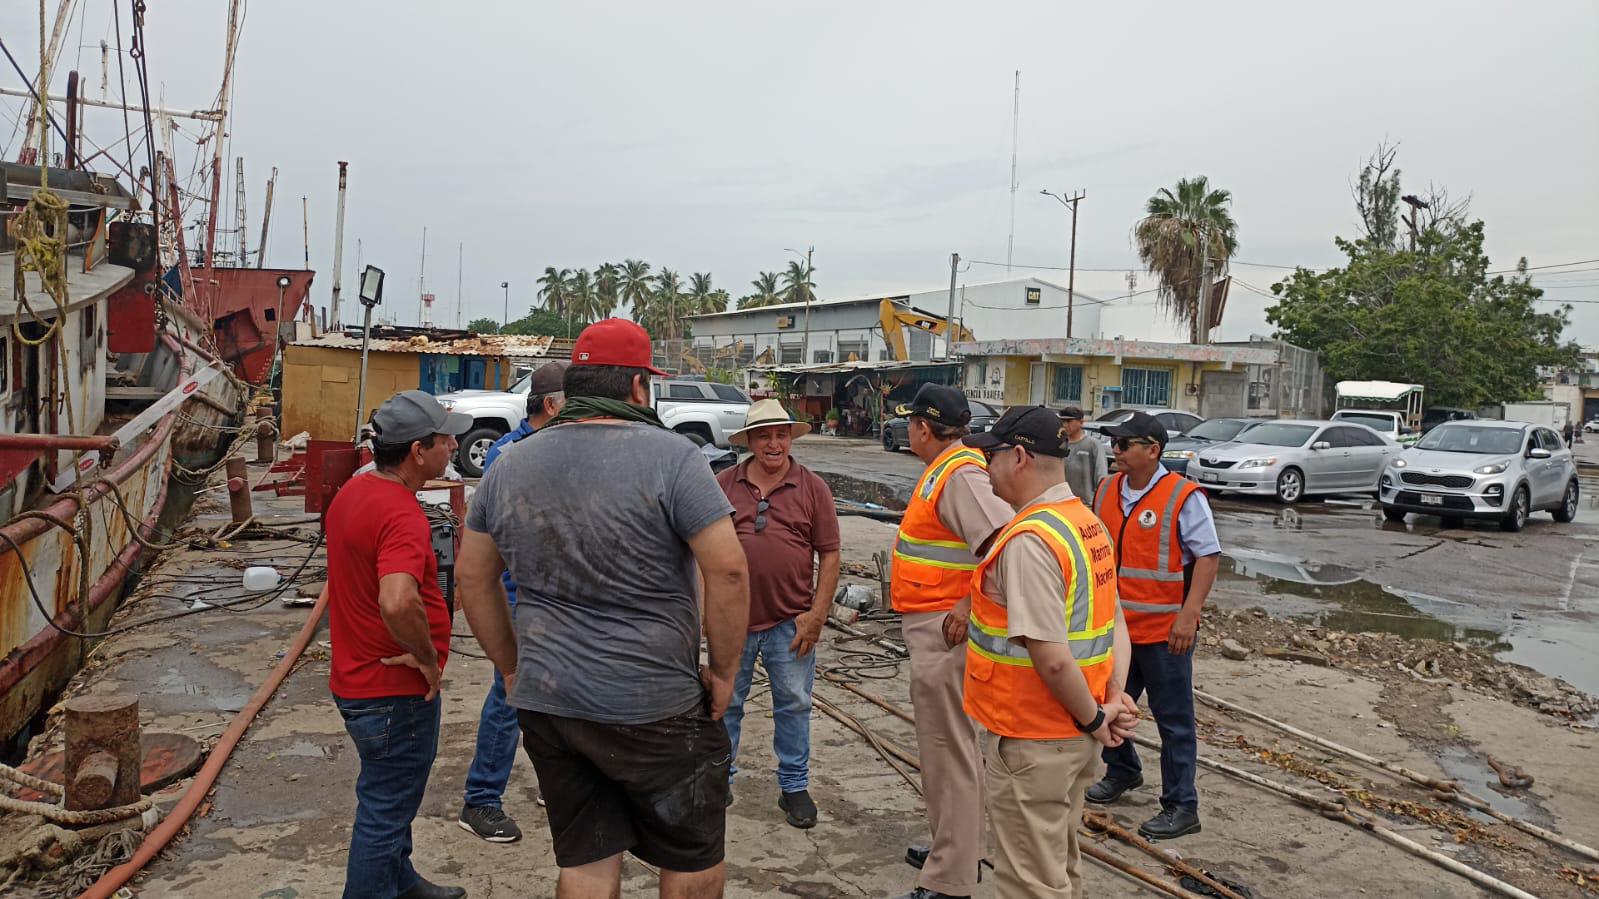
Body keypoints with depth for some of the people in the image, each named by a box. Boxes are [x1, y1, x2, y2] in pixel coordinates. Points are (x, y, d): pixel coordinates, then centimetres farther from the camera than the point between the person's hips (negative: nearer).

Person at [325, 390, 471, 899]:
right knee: (385, 813, 6)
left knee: (390, 799, 27)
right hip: (396, 691, -10)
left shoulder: (354, 490, 5)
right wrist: (428, 657, -26)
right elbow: (398, 601, -44)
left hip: (358, 679, 10)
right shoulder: (401, 514, -27)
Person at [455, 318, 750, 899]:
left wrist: (511, 668, 18)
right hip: (654, 708, -5)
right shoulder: (670, 455, -12)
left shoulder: (510, 465, 5)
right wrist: (724, 671, -5)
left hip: (546, 704, 5)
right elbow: (728, 570, -17)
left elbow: (472, 577, 11)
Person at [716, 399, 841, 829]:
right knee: (726, 702, 13)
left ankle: (794, 786, 25)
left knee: (793, 704, 9)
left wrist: (817, 614, -6)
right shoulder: (724, 484, 1)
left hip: (791, 622, 0)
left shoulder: (812, 488, -1)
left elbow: (829, 554, 0)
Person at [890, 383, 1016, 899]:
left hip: (944, 630, -11)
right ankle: (956, 847, 38)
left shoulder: (961, 475, -20)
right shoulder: (943, 470, 12)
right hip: (930, 628, 11)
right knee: (944, 744, 22)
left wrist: (969, 606, -27)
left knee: (949, 751, -2)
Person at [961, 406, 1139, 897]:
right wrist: (1116, 696, 2)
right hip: (1075, 735, 9)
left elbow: (1052, 658, -27)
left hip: (1031, 742, -9)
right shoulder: (1088, 524, 7)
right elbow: (1115, 622, 11)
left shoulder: (1029, 540, -24)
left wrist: (1093, 717, -12)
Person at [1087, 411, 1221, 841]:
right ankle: (1122, 772, 42)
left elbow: (1208, 557, -13)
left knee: (1173, 720, 3)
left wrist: (1189, 614, -21)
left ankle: (1181, 807, 15)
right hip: (1115, 626, 7)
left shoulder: (1183, 496, -13)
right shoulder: (1106, 490, 7)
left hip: (1164, 631, -6)